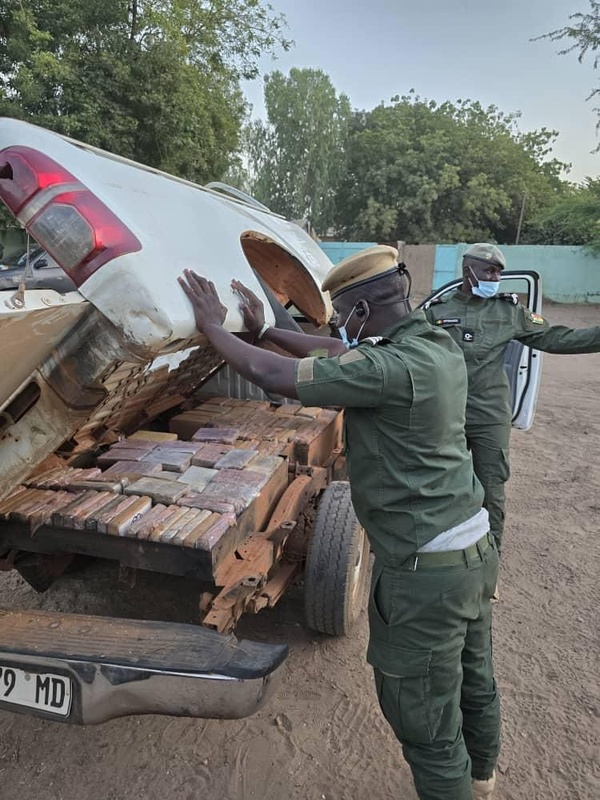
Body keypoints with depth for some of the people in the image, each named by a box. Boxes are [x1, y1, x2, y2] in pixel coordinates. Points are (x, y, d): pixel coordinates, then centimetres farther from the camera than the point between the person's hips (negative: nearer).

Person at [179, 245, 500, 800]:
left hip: (424, 572, -10)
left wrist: (212, 326, -4)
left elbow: (268, 374, -22)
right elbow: (337, 353, 13)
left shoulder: (393, 369, -26)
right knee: (475, 685, 30)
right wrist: (265, 329, 18)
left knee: (426, 723, 13)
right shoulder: (440, 346, 2)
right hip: (476, 550, 10)